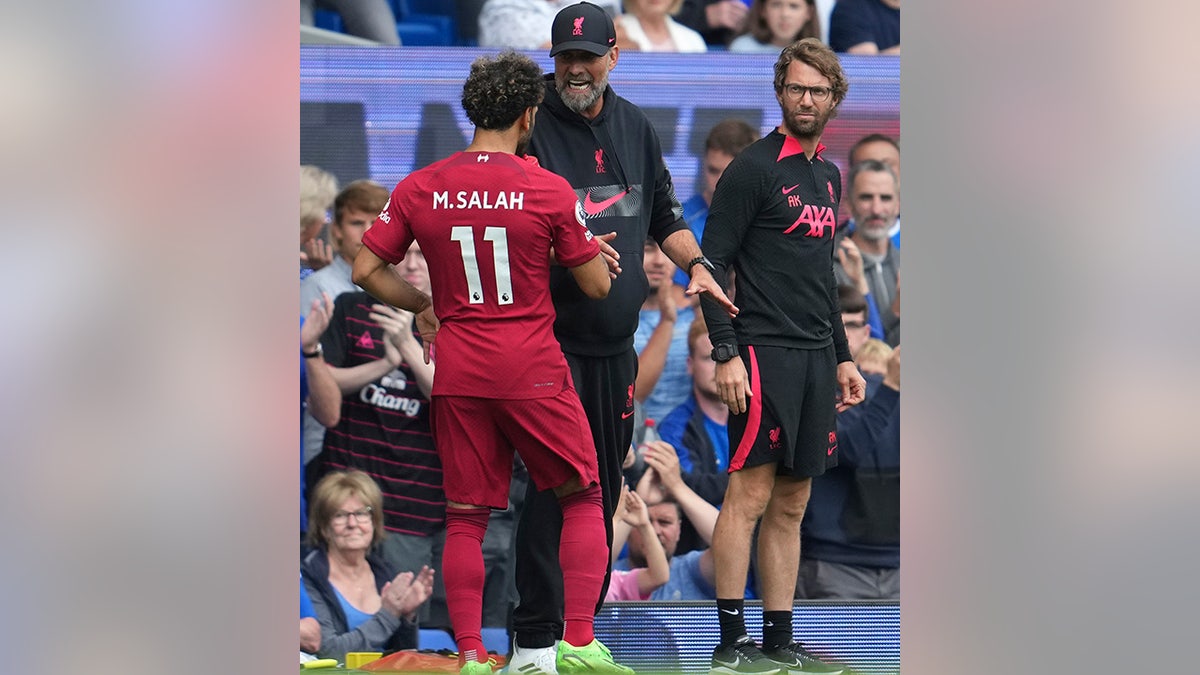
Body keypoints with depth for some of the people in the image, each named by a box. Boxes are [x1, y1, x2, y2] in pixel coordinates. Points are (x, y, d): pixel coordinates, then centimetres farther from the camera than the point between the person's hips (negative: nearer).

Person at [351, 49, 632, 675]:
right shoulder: (549, 190, -8)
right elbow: (597, 285, -2)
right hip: (534, 373, -3)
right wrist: (593, 250, 18)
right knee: (583, 500, 11)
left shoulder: (419, 189, 0)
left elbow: (366, 270, 3)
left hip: (458, 371, 3)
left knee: (465, 517, 8)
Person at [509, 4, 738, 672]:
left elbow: (664, 214, 22)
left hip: (616, 343, 6)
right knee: (554, 484, -13)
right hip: (551, 337, -6)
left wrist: (698, 265, 5)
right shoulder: (531, 127, -8)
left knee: (605, 485, 11)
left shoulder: (634, 127, 11)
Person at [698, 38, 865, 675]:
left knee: (791, 504, 9)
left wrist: (842, 356, 23)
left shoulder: (828, 175, 18)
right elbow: (711, 263, -10)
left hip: (815, 355, 8)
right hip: (764, 353, -8)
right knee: (750, 494, -9)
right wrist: (725, 354, -16)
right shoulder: (754, 168, -7)